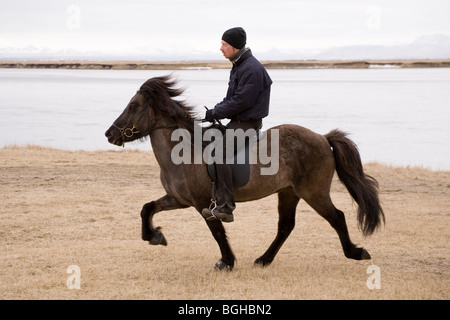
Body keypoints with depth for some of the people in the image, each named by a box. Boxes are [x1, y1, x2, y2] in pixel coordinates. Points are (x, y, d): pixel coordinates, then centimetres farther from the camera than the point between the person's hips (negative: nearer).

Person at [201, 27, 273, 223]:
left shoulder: (252, 69, -20)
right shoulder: (239, 66, 14)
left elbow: (241, 102, -23)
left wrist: (216, 113, -15)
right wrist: (215, 110, 4)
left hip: (248, 123, -11)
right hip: (238, 121, 11)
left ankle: (225, 207, -22)